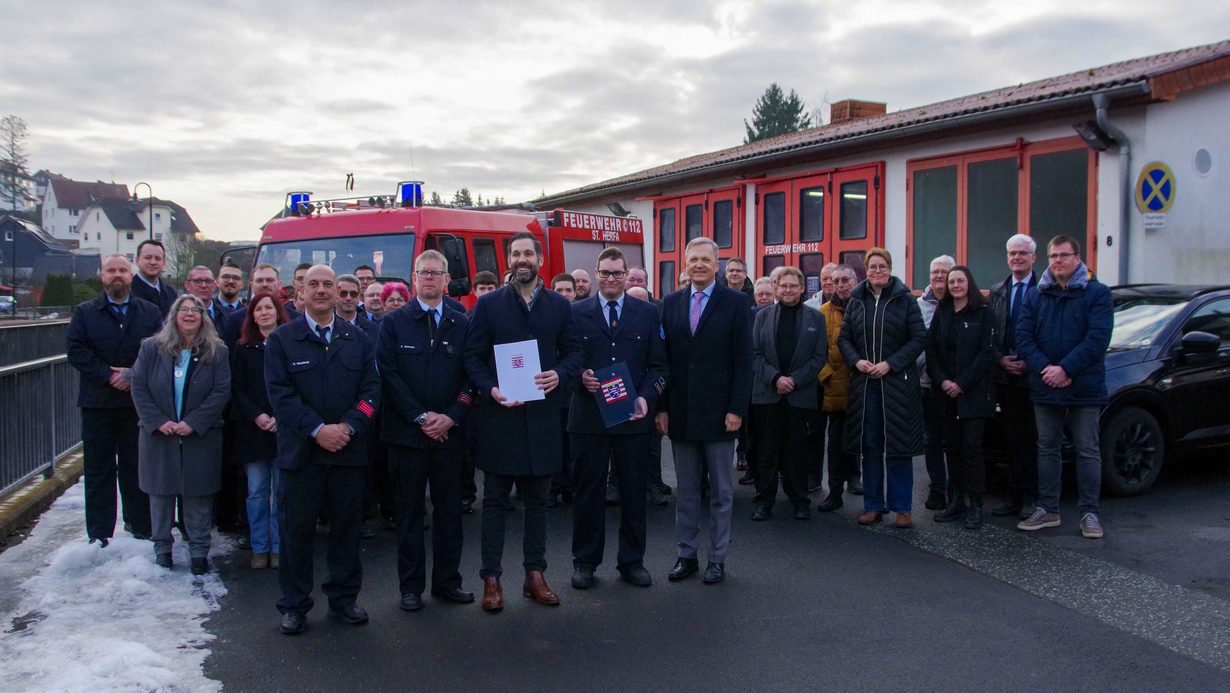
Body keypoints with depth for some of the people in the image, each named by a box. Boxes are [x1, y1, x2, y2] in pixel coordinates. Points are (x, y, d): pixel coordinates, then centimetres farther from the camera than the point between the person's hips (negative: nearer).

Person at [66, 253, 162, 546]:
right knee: (99, 468, 5)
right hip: (97, 401, 0)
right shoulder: (85, 313, 7)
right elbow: (77, 351, -5)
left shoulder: (151, 312, 6)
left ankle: (141, 525, 17)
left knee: (136, 467, 7)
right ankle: (99, 532, 11)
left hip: (138, 400, 0)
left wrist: (133, 374, -15)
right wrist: (108, 376, -15)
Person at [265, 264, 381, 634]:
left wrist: (348, 427, -13)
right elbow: (280, 392, -6)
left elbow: (371, 389, 3)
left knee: (347, 527, 9)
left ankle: (344, 598, 23)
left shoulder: (358, 339, 9)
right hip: (300, 450, -2)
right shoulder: (281, 339, 3)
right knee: (297, 530, 4)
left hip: (349, 450, 2)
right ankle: (294, 605, 16)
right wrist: (317, 430, -16)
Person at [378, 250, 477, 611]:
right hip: (407, 432, -2)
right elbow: (388, 374, -5)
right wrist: (421, 417, -11)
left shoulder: (462, 324, 7)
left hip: (449, 431, 2)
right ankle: (411, 585, 14)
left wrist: (452, 417, -9)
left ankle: (447, 581, 19)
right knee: (409, 510, 5)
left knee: (449, 509, 8)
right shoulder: (394, 322, 2)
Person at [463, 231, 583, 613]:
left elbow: (573, 351, 8)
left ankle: (535, 574, 22)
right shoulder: (488, 304, 1)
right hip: (499, 414, -2)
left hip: (542, 415, 2)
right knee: (495, 500, 5)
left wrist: (559, 375, -12)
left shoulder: (560, 305, 7)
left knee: (537, 499, 11)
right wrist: (490, 389, -15)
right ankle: (491, 579, 12)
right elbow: (473, 356, 0)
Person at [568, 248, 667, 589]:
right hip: (588, 416, -1)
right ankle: (585, 561, 20)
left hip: (633, 416, 1)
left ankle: (631, 561, 21)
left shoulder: (647, 313, 7)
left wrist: (646, 397, -9)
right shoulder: (576, 313, 5)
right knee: (588, 491, 7)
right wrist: (580, 376, -13)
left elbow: (658, 365, 6)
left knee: (634, 492, 8)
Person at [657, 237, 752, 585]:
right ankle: (687, 555, 22)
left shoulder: (736, 303, -3)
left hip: (719, 411, -3)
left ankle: (717, 558, 18)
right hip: (681, 412, 3)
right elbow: (664, 358, 6)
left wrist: (737, 409, -11)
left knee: (721, 490, 8)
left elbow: (743, 360, -6)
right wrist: (662, 407, 2)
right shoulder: (671, 303, 6)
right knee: (685, 490, 11)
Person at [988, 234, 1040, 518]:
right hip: (1006, 376, 5)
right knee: (1013, 439, 10)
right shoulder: (997, 292, 13)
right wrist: (1000, 360, -4)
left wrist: (1030, 363, -13)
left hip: (1034, 375, -4)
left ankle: (1032, 498, 8)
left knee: (1032, 440, 1)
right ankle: (1014, 497, 16)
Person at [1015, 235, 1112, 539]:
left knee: (1087, 450, 2)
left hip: (1085, 388, -3)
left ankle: (1089, 513, 9)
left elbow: (1098, 338, -13)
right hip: (1045, 388, 3)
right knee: (1047, 448, 10)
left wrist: (1065, 369, -20)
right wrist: (1045, 369, -15)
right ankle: (1047, 509, 18)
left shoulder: (1097, 294, -2)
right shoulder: (1035, 296, 8)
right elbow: (1024, 338, 0)